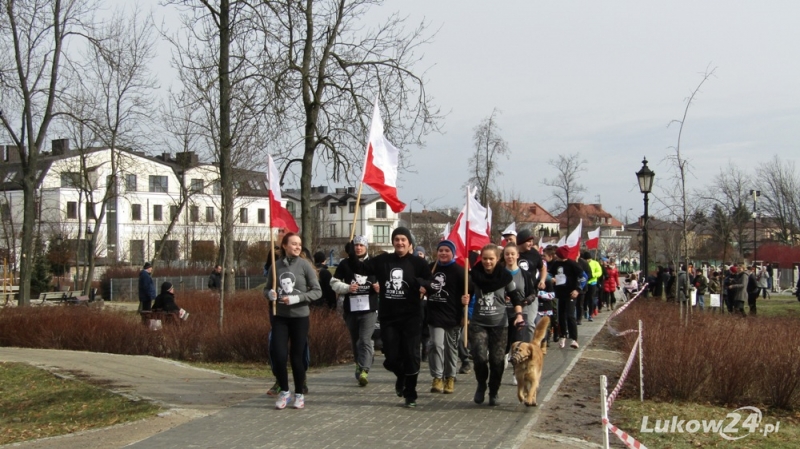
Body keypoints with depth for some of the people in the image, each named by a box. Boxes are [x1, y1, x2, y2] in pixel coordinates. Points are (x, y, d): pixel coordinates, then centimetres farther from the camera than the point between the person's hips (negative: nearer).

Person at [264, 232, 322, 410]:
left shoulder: (305, 265, -6)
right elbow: (267, 289, 13)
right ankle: (284, 391, 18)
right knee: (279, 355, -3)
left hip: (299, 317, -2)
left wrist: (297, 298, -17)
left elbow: (317, 291, -5)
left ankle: (299, 394, 19)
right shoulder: (276, 265, 1)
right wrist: (270, 294, -11)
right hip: (279, 317, 2)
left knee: (297, 356, 3)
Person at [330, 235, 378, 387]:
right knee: (355, 341, 13)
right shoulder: (345, 264, 7)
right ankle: (359, 366, 30)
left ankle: (364, 371, -22)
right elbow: (334, 283, 6)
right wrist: (347, 288, -11)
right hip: (351, 309, 2)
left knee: (366, 340, -15)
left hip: (369, 309, -2)